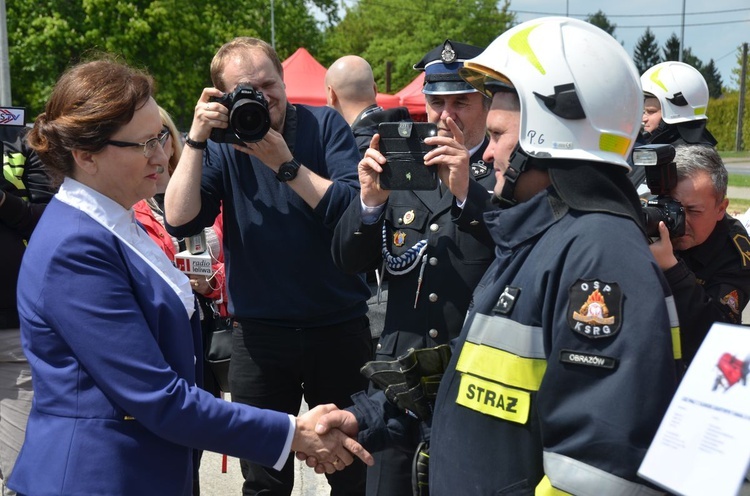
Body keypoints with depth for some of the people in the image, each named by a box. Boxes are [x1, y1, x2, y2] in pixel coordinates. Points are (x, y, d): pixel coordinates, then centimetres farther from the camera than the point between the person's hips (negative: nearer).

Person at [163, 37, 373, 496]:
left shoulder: (325, 125, -3)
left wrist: (284, 163, -21)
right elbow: (179, 221, -11)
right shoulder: (221, 142, 1)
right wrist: (197, 139, -18)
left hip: (340, 326, -1)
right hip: (260, 333, 1)